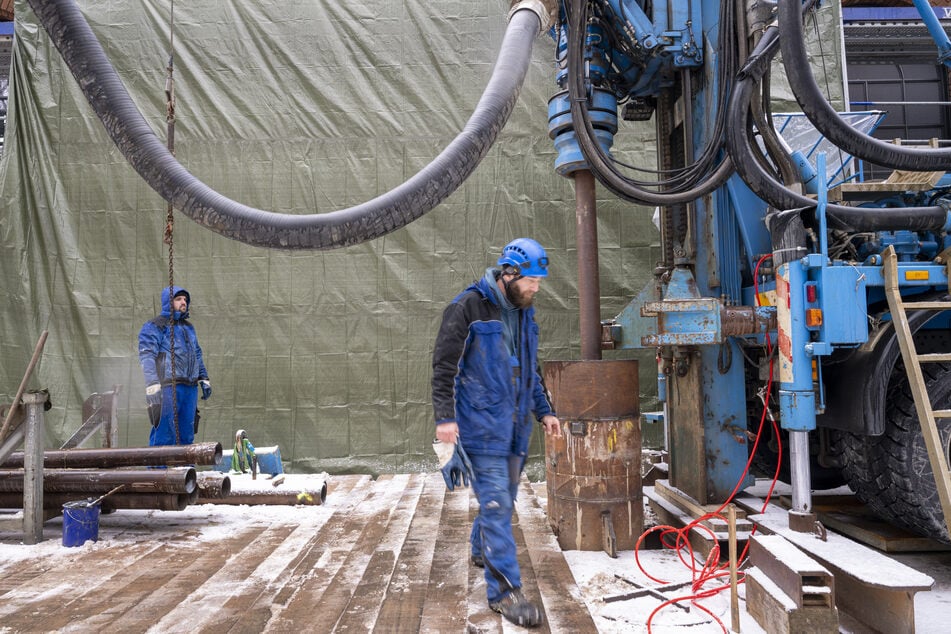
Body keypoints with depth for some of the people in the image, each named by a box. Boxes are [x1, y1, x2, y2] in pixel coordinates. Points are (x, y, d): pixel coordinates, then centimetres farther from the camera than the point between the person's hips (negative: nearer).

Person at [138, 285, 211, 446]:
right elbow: (147, 357, -12)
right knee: (164, 434, -11)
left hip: (190, 388, 7)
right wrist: (153, 386, -22)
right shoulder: (155, 327, -2)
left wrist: (204, 379, 23)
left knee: (186, 434, 11)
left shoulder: (188, 327, 23)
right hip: (168, 388, -7)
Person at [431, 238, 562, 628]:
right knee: (496, 503, -8)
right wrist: (445, 416, -17)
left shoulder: (524, 313, 12)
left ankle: (481, 550, 42)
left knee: (503, 498, 18)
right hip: (481, 424, -7)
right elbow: (444, 365, -11)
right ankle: (504, 591, -1)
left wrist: (544, 410, 16)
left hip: (515, 425, 7)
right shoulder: (467, 307, -11)